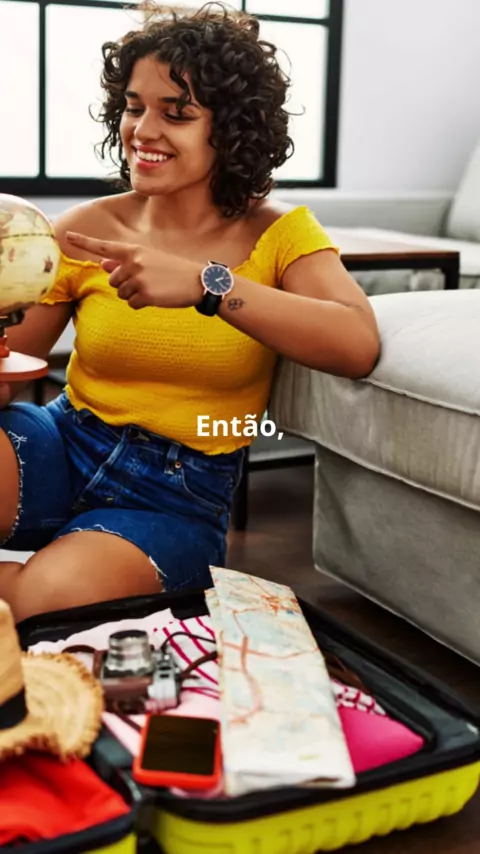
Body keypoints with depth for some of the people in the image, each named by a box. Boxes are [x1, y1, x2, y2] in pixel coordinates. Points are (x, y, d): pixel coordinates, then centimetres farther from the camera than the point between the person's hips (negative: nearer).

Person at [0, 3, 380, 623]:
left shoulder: (279, 234, -1)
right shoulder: (87, 230, 3)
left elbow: (358, 346, -22)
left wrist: (205, 283, -32)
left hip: (180, 495, -1)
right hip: (63, 446, 2)